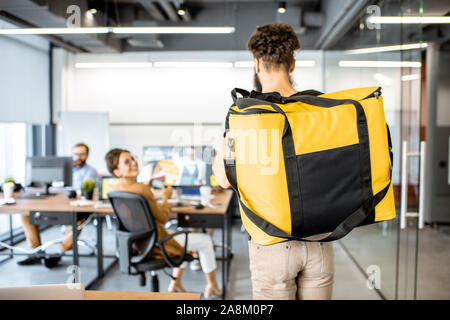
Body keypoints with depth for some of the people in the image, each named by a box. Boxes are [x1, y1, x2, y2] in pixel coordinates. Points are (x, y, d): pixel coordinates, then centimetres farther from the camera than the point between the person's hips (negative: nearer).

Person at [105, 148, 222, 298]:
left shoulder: (115, 189, -5)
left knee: (185, 234, 32)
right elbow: (163, 218, -20)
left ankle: (175, 284, 36)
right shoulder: (141, 189, -32)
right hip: (155, 245, -9)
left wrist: (148, 184, 14)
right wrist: (165, 197, -3)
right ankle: (212, 287, 27)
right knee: (205, 240, 9)